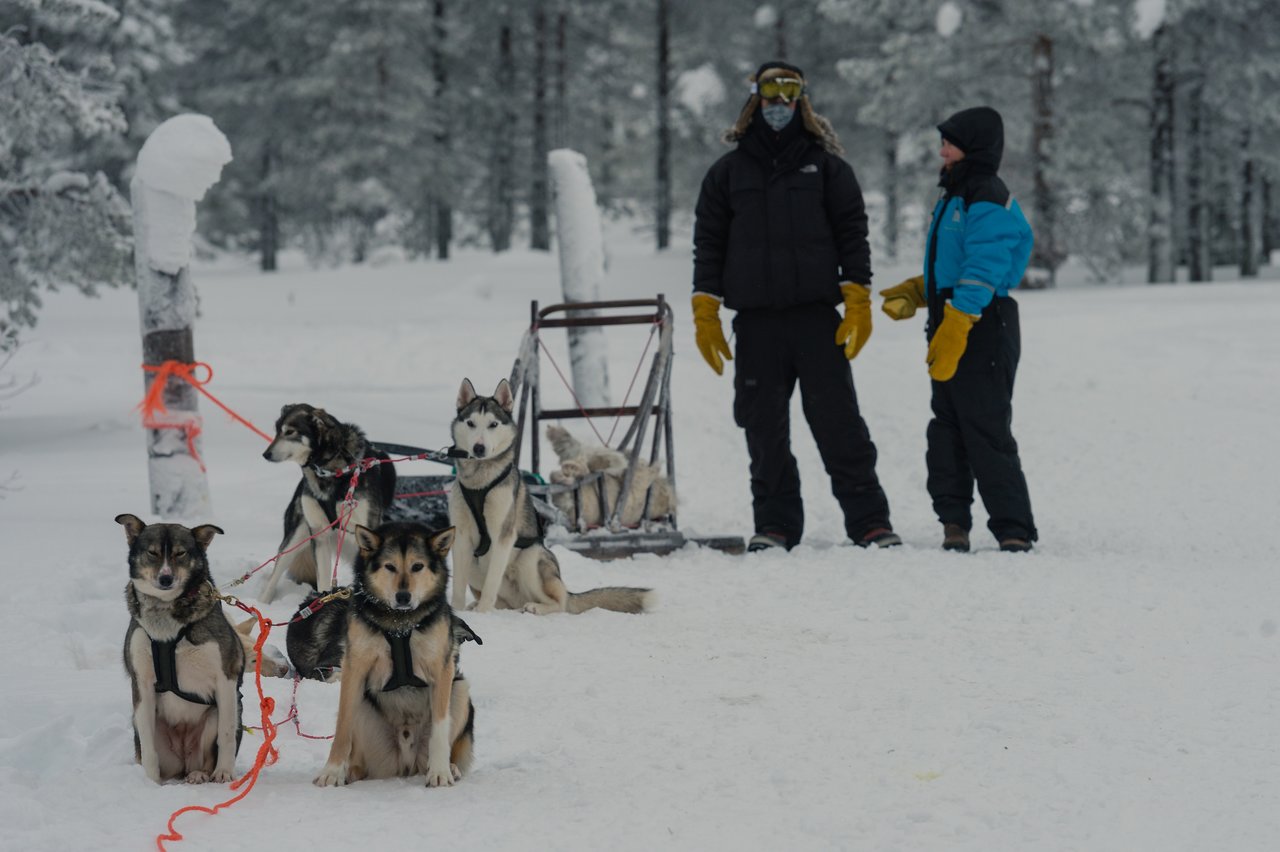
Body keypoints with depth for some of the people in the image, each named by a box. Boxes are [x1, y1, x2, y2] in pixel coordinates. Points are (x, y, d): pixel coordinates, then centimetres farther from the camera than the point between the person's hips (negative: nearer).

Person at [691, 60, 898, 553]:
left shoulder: (825, 166, 7)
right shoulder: (728, 173, 12)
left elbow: (853, 234, 5)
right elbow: (709, 244, 12)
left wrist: (858, 300, -5)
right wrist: (705, 313, 4)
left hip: (817, 315, -2)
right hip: (756, 322, 2)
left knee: (838, 421, -5)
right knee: (765, 429, 2)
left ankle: (869, 520, -2)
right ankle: (775, 523, 11)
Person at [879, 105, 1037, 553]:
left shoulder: (988, 204, -14)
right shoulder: (954, 198, 17)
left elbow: (981, 276, -23)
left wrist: (952, 330, -27)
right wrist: (914, 294, 15)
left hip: (982, 331, -10)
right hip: (950, 332, 10)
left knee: (988, 433, -9)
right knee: (947, 430, 11)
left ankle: (1014, 531, -6)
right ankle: (953, 522, 17)